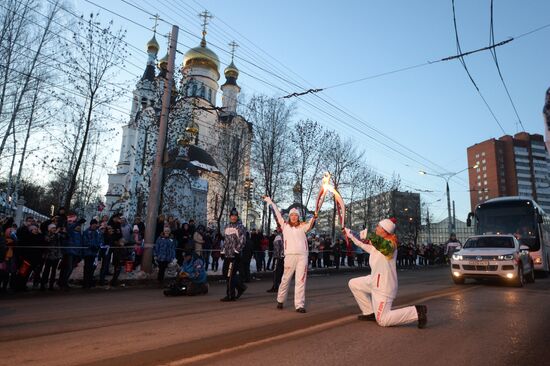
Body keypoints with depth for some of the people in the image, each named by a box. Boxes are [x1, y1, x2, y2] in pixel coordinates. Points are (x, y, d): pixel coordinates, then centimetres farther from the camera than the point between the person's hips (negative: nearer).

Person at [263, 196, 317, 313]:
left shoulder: (303, 226, 7)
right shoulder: (285, 225, 8)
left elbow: (310, 225, -12)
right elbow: (276, 213, 11)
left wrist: (314, 218, -34)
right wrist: (269, 201, 15)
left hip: (302, 255, 0)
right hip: (290, 255, 0)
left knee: (301, 280, 0)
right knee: (285, 279, 12)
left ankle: (300, 305, 4)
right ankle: (280, 300, 31)